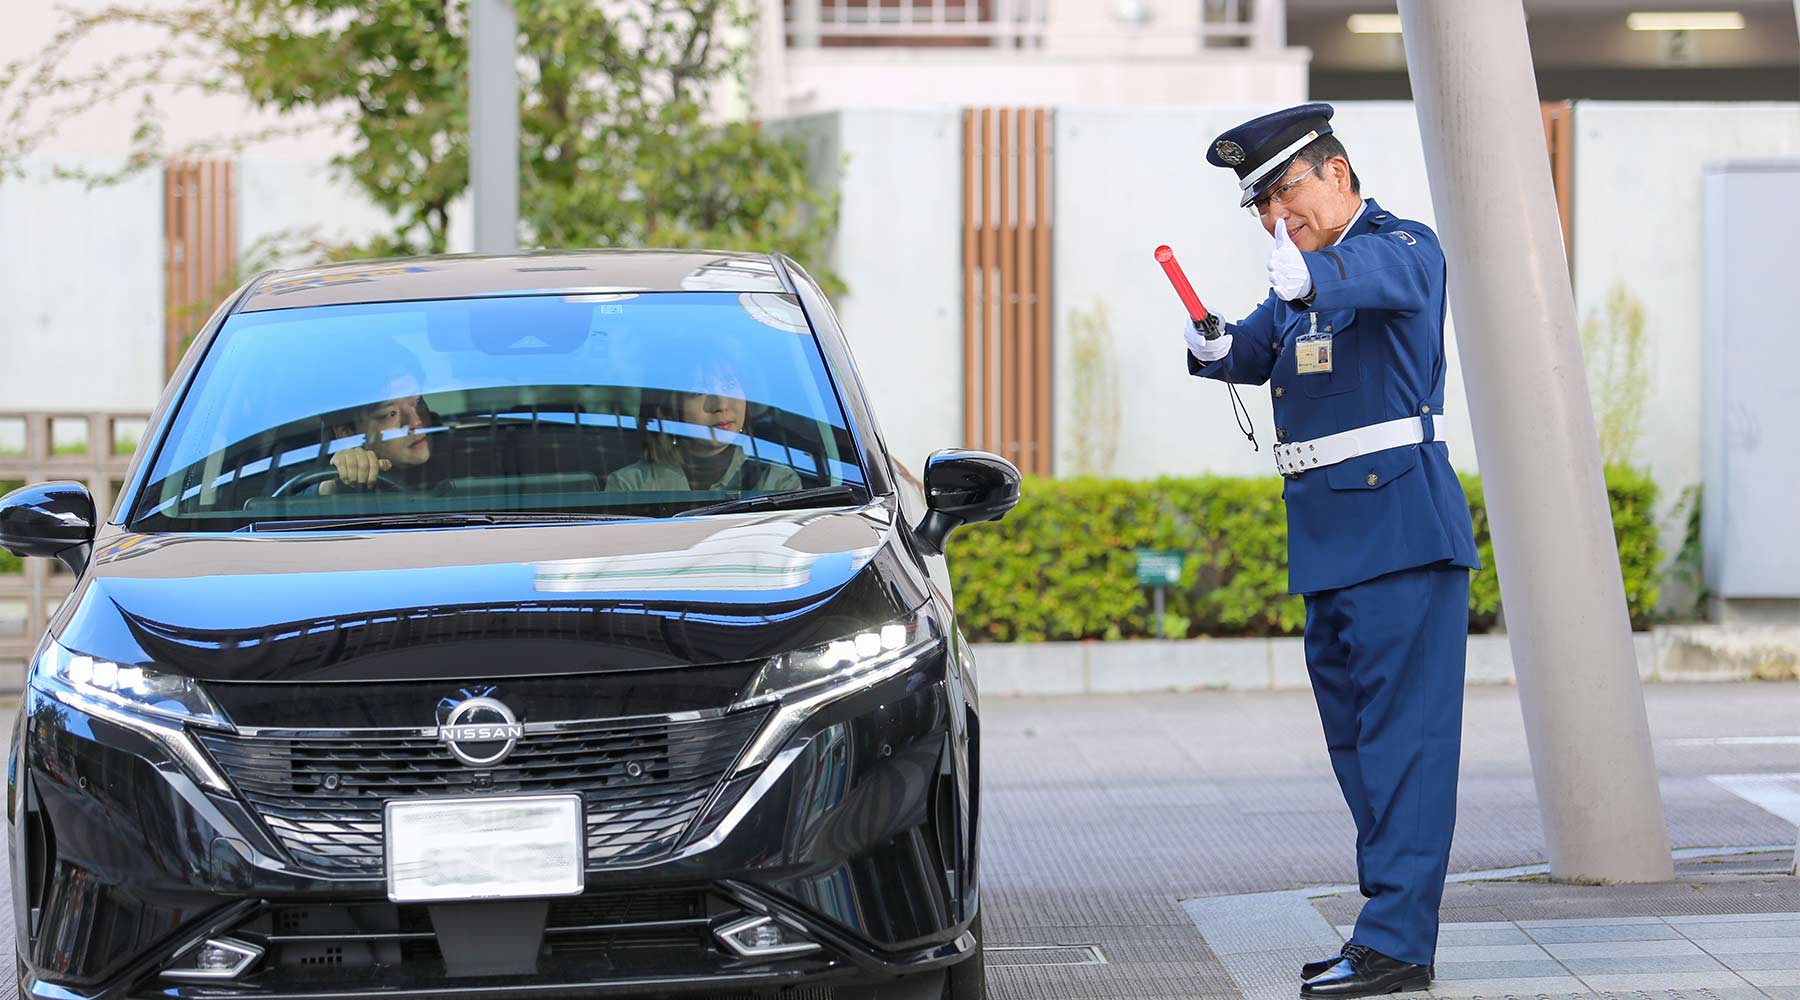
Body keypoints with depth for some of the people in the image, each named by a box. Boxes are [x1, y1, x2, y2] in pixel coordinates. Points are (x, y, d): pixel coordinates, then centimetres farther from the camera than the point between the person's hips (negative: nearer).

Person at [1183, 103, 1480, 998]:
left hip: (1401, 528, -9)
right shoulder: (1295, 282, 20)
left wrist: (1309, 276, -53)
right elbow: (1256, 353, 10)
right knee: (1356, 737, 12)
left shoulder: (1403, 247, -8)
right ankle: (1392, 925, 18)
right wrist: (1213, 346, -14)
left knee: (1404, 735, -11)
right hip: (1328, 544, 9)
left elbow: (1388, 277, -31)